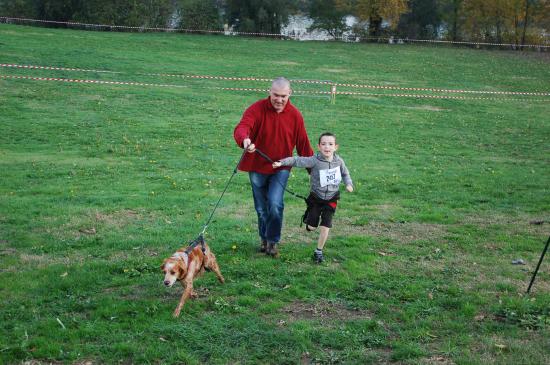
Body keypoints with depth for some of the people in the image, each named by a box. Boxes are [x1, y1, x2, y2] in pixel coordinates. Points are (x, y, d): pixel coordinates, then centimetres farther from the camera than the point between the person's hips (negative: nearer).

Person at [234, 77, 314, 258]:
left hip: (281, 168, 0)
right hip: (257, 167, 0)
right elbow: (242, 127, -31)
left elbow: (303, 144, 2)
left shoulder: (295, 115, -5)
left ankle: (273, 241, 3)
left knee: (275, 204, -17)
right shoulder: (257, 109, -13)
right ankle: (264, 239, 35)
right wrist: (245, 140, -54)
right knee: (261, 208, 12)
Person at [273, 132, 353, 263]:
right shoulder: (314, 161, -19)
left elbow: (345, 173, 11)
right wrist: (282, 163, -31)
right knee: (311, 227, 4)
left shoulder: (339, 161, -7)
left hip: (331, 199, 1)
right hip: (316, 197, -1)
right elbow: (297, 160, -20)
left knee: (325, 227, -4)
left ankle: (319, 251, 14)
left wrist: (348, 184, -6)